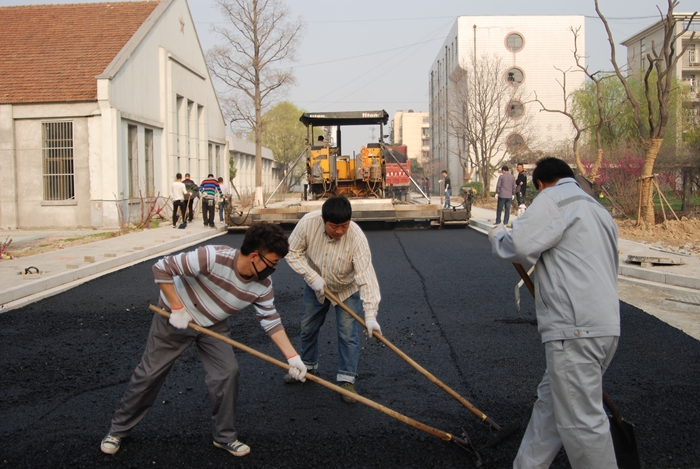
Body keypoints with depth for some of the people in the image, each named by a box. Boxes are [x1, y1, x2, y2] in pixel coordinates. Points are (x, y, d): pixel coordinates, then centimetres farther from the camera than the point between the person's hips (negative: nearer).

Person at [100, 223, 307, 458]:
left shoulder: (262, 286, -20)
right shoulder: (212, 258, -38)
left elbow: (271, 321, -9)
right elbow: (162, 268, -31)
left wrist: (292, 357, -16)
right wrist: (177, 308, -29)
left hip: (213, 325, 4)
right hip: (175, 317, -4)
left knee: (228, 372, -9)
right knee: (149, 374, 5)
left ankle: (225, 436, 11)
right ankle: (118, 429, 27)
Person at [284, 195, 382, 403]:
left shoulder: (356, 238, -38)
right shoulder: (308, 222, -32)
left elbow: (366, 277, -42)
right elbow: (293, 252, -17)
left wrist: (370, 315, -50)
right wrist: (312, 277, -29)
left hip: (347, 290, -3)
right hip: (316, 285, 3)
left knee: (348, 334, -5)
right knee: (308, 328, 17)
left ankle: (346, 379, 12)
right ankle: (308, 365, 41)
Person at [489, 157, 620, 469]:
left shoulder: (553, 198, -4)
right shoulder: (598, 210, 24)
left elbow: (521, 246, -16)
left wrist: (497, 236, 6)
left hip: (575, 330, -10)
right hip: (602, 324, 10)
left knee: (582, 422, -3)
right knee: (550, 401, 18)